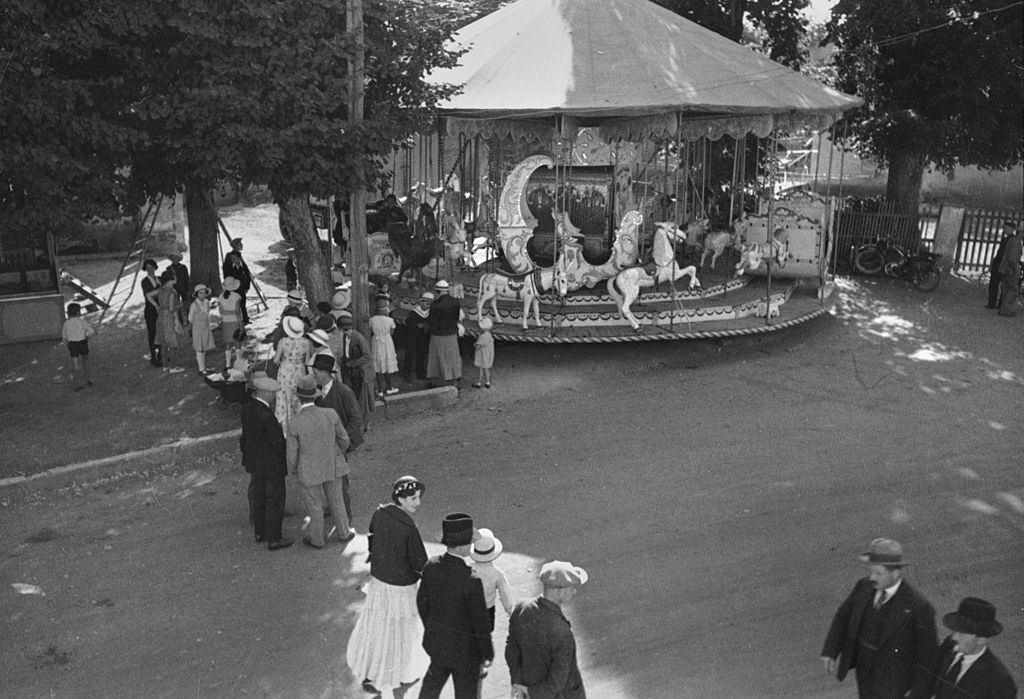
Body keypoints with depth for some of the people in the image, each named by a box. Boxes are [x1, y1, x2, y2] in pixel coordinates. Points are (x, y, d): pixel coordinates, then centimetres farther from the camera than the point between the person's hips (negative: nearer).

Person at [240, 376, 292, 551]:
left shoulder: (247, 407, -4)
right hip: (271, 463, -8)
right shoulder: (266, 414, -30)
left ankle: (260, 532, 37)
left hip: (254, 460, 8)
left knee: (258, 496, 22)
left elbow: (247, 434, 5)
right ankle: (273, 539, 16)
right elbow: (277, 440, -24)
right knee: (275, 500, 6)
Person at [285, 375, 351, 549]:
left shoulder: (294, 424, -24)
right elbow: (344, 439, -5)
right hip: (332, 466, 3)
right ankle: (343, 533, 40)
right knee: (336, 500, 23)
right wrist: (339, 453, 17)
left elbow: (292, 454, -13)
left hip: (309, 471, -2)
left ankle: (317, 539, 36)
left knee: (313, 505, 18)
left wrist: (292, 469, 8)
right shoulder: (330, 414, -18)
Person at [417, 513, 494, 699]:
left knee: (434, 679, 30)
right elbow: (480, 623, -22)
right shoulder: (472, 580, -33)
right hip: (464, 649, -5)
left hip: (436, 640, 5)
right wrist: (488, 656, -6)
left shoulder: (432, 565, -15)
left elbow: (422, 600, 1)